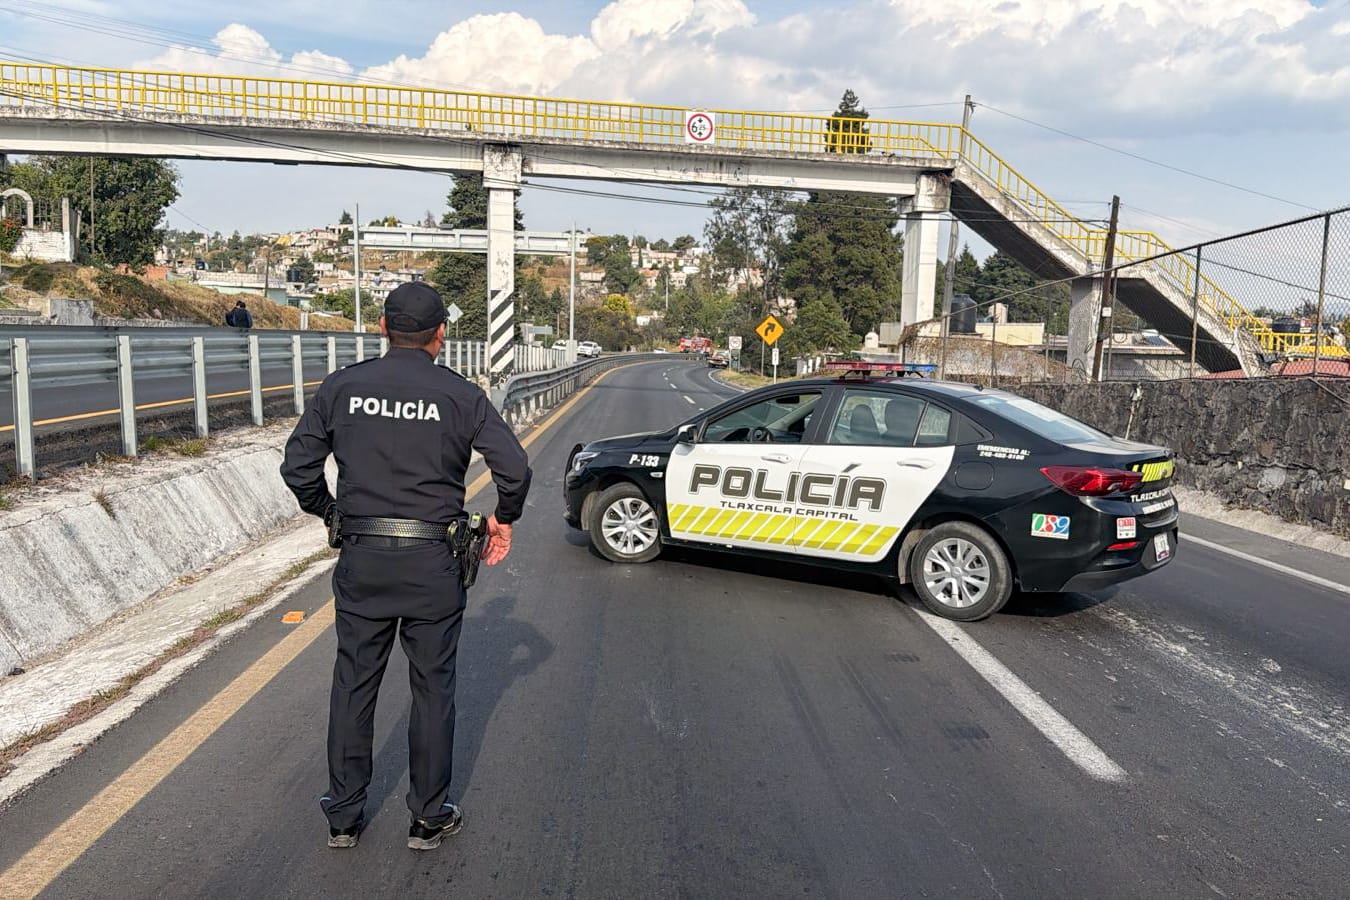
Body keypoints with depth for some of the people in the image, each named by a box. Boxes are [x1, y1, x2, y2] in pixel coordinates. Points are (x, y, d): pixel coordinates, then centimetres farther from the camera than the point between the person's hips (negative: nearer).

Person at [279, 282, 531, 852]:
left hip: (361, 559, 2)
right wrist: (504, 518, 6)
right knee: (433, 688, 11)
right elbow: (515, 469, -12)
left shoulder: (342, 387, 0)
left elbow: (297, 467, 1)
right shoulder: (460, 395, -5)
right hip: (433, 564, -2)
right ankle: (429, 818, 21)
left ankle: (343, 816, 26)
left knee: (353, 685, 15)